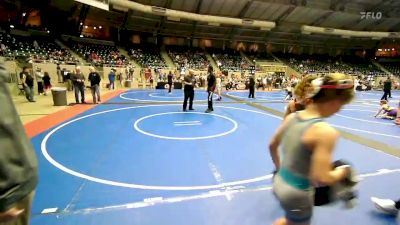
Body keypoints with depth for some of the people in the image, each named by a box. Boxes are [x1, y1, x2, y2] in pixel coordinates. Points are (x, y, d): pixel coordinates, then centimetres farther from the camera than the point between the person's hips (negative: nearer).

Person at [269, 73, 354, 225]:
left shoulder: (291, 117, -4)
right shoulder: (325, 132, -25)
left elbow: (272, 146, 7)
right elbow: (321, 179, -27)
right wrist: (342, 172, -7)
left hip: (280, 183, 7)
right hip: (297, 193, -7)